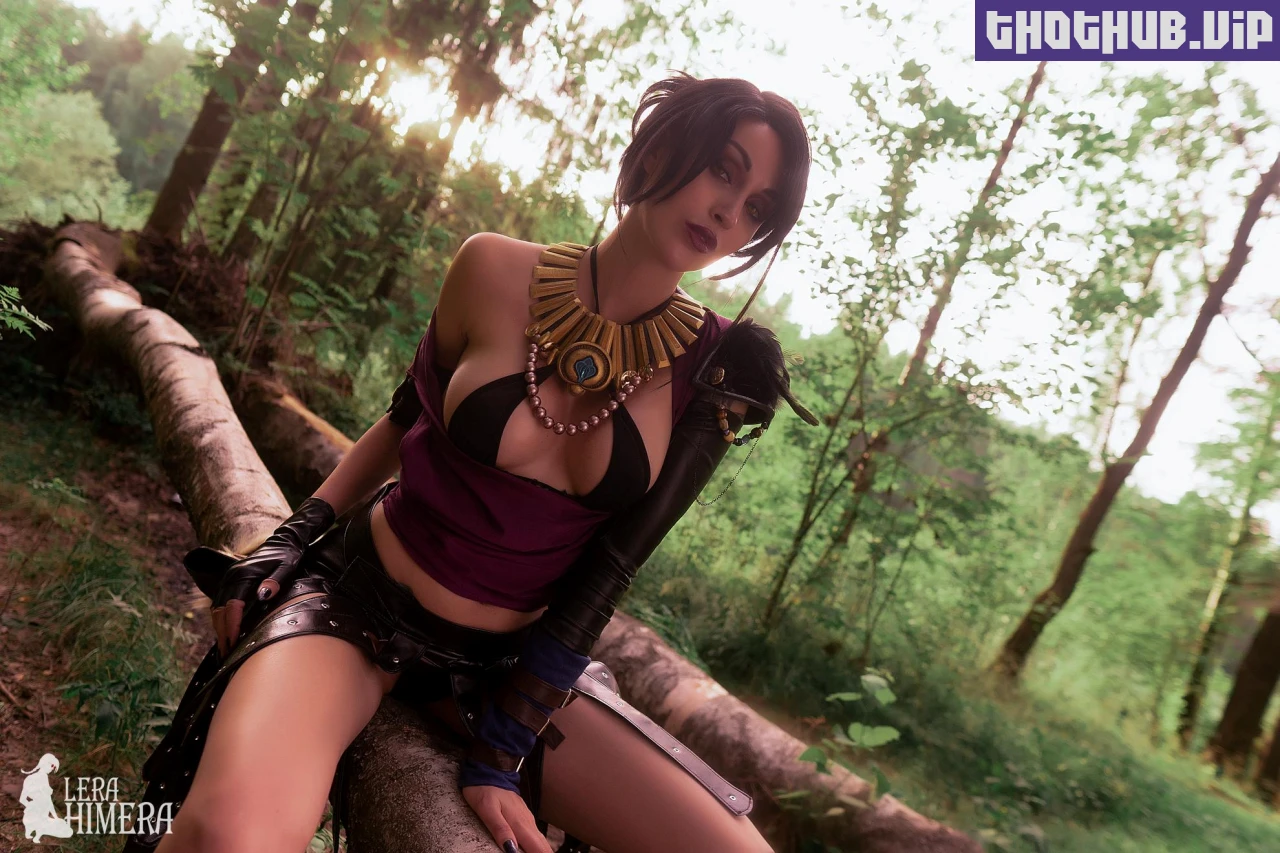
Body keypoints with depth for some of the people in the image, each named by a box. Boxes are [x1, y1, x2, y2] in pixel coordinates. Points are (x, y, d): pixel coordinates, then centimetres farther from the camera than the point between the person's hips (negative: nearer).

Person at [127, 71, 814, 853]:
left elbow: (606, 573, -8)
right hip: (354, 598, -2)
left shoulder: (716, 376, -6)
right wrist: (289, 542, 2)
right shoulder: (500, 272, -9)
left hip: (506, 662, 3)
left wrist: (502, 751, -7)